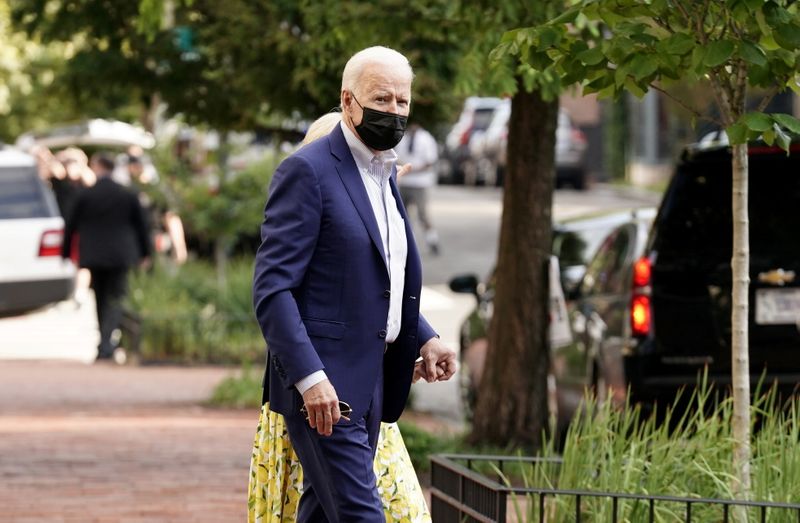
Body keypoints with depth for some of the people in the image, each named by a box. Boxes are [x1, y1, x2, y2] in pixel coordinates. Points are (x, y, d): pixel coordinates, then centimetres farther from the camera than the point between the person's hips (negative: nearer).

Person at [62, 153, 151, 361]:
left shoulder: (85, 195, -6)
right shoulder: (128, 195, -2)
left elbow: (71, 226, -1)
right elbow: (140, 226, 5)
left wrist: (65, 253, 10)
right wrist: (144, 253, 17)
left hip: (94, 256, 0)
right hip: (120, 256, 0)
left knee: (100, 298, 15)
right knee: (115, 298, 4)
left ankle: (105, 343, 19)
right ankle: (105, 341, -15)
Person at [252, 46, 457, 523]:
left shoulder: (384, 174, 17)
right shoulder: (308, 171, -11)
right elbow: (272, 289, -16)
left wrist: (423, 338, 11)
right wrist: (309, 377, -25)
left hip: (369, 382, 9)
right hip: (321, 383, -9)